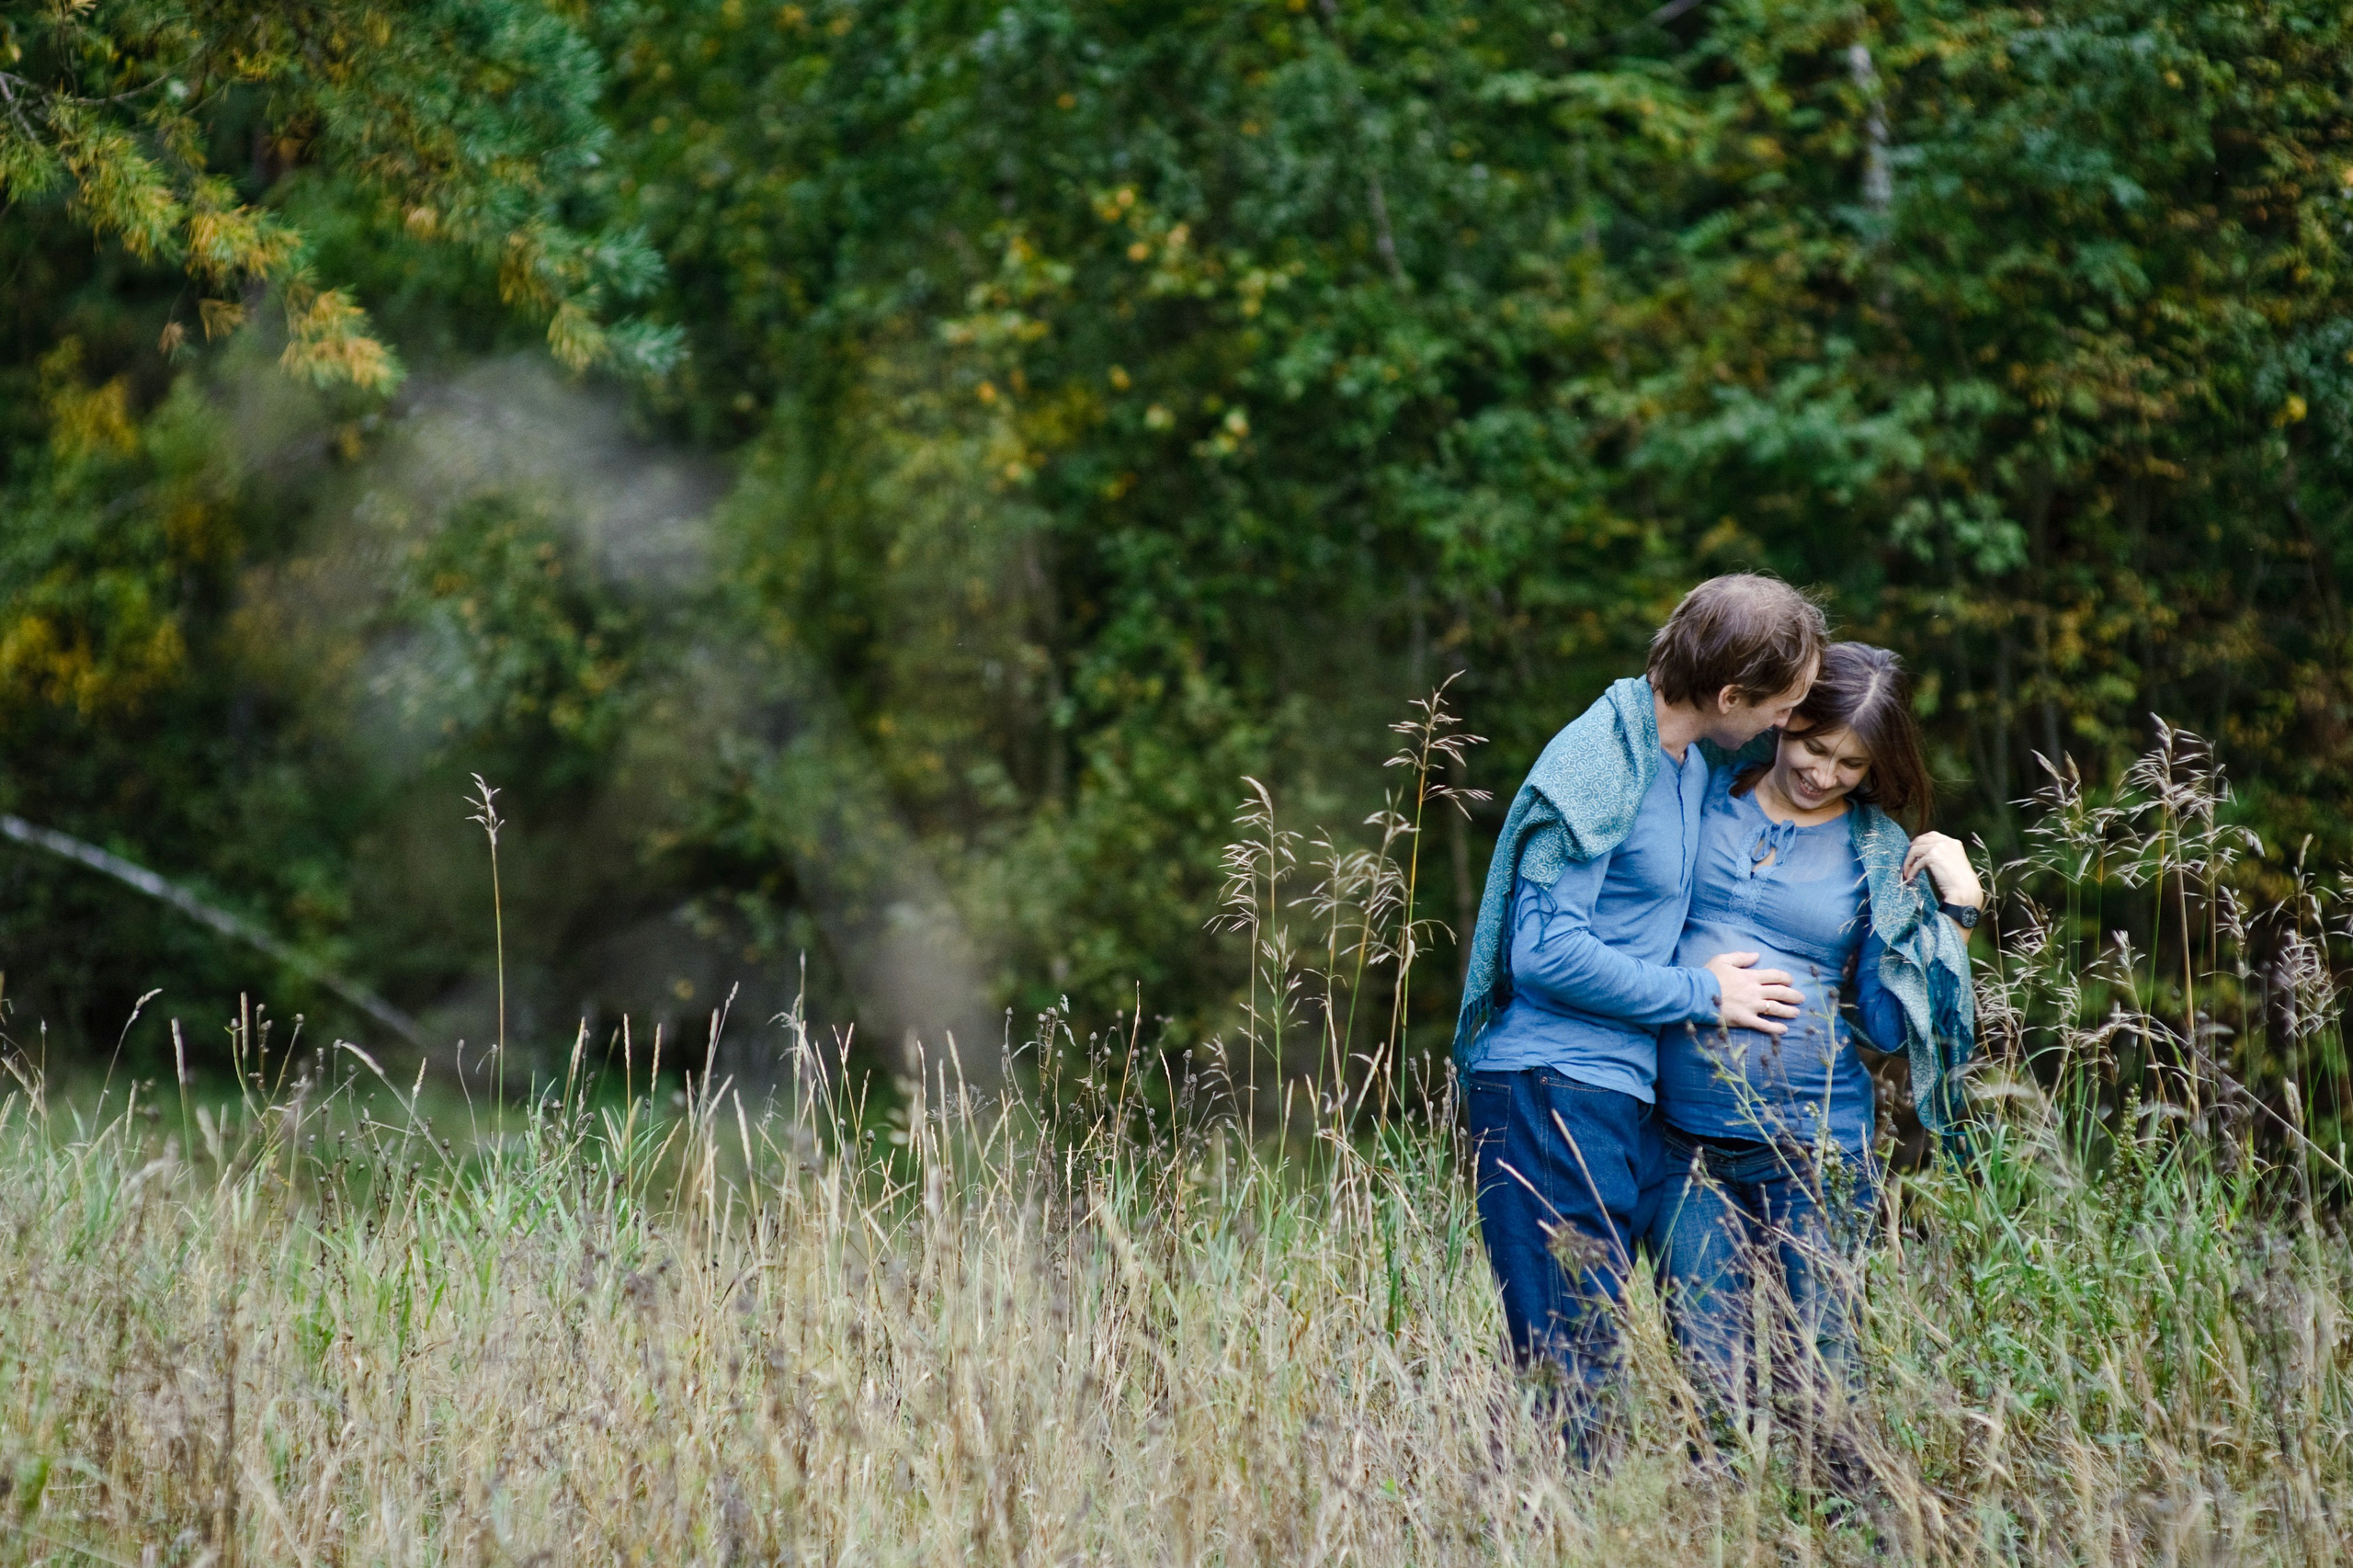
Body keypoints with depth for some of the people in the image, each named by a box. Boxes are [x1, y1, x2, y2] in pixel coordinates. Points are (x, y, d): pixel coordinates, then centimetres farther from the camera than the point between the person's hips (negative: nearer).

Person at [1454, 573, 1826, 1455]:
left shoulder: (1689, 765, 13)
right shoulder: (1598, 765, -14)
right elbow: (1547, 953, -18)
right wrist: (1701, 995, -9)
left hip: (1625, 1088, 9)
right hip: (1549, 1092, -9)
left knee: (1610, 1360, 8)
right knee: (1571, 1366, -11)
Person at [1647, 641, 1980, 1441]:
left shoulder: (1885, 857, 4)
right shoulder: (1706, 791, 5)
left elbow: (1891, 1025, -1)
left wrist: (1959, 907, -8)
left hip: (1811, 1150, -1)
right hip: (1687, 1138, 1)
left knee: (1814, 1365, 2)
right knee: (1710, 1374, 0)